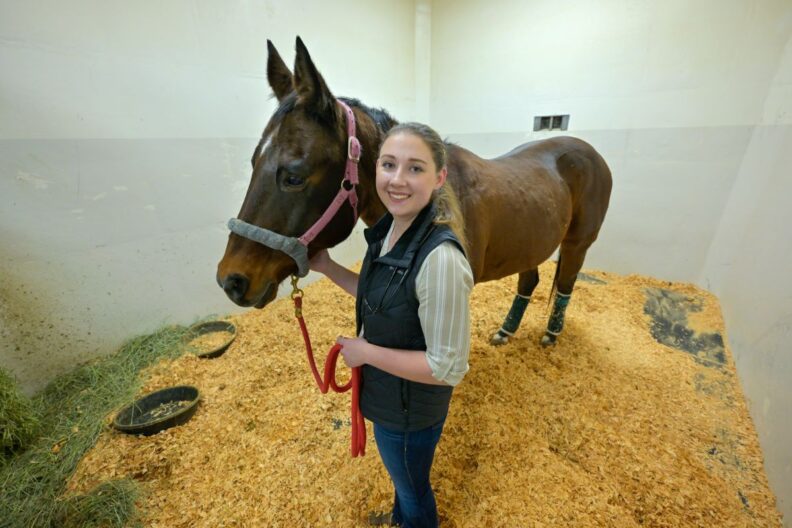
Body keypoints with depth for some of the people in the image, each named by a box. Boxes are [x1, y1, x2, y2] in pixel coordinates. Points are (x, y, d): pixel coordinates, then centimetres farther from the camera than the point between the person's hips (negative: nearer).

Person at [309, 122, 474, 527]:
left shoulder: (439, 258, -35)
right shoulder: (390, 228, -8)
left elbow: (447, 367, -28)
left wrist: (366, 352, -22)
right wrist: (327, 267, -2)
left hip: (409, 409, -8)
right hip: (389, 394, 8)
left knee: (412, 485, 25)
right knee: (403, 475, 37)